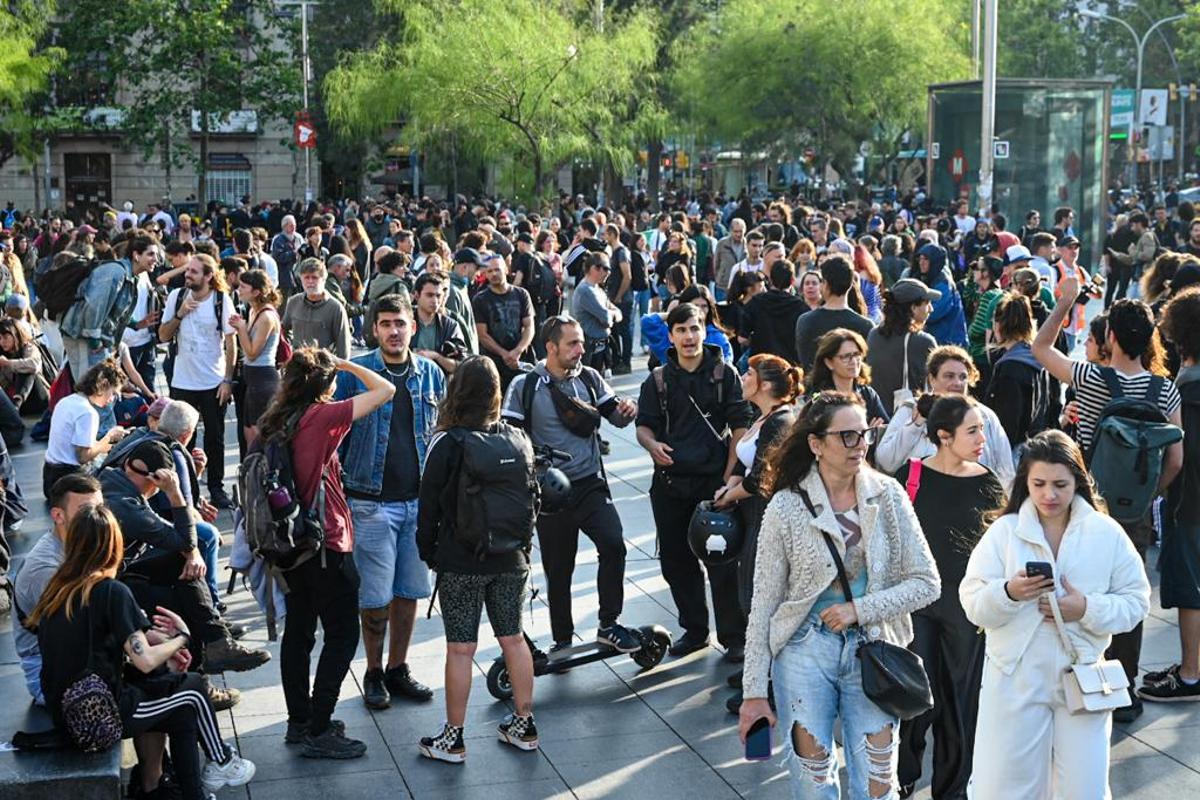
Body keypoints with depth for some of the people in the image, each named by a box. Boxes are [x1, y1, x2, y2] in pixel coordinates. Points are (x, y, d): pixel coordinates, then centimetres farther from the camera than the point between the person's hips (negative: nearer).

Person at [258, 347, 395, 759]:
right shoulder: (322, 416, -18)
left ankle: (299, 722, 26)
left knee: (298, 631, 17)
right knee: (343, 635, 1)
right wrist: (347, 364, 0)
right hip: (327, 545, -8)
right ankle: (318, 732, 2)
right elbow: (385, 389, -14)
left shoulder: (274, 421, 3)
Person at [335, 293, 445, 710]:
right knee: (375, 595, 0)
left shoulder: (431, 374, 6)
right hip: (372, 501, -4)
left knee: (409, 590, 10)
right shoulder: (355, 372, -4)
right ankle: (373, 673, 16)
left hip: (420, 500, 4)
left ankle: (398, 669, 24)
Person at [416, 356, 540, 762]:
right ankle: (524, 725, 24)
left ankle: (453, 739, 9)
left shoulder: (447, 444, -13)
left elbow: (429, 505, -8)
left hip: (461, 563, -4)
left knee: (460, 648, 1)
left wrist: (429, 553, 6)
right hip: (510, 560, 4)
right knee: (513, 639, 15)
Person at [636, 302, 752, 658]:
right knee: (677, 561, 10)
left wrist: (730, 474, -7)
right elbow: (644, 425, 9)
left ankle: (734, 636, 6)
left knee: (722, 562, -3)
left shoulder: (723, 374, 0)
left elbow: (740, 425, 0)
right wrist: (653, 445, -15)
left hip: (714, 479, -3)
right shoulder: (658, 380, 6)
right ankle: (694, 629, 25)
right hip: (670, 482, 3)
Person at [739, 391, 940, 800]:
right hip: (806, 652, -1)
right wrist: (754, 692, -5)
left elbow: (926, 582, -1)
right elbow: (763, 605, -4)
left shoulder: (887, 495, -2)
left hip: (872, 652, 1)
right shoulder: (787, 506, -7)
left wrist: (859, 610, -13)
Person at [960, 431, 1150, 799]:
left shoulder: (1106, 533, 2)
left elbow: (1135, 600, 2)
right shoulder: (1003, 531, -1)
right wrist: (1008, 592, -24)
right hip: (1015, 679, 0)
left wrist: (1088, 609, -15)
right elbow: (973, 605, -4)